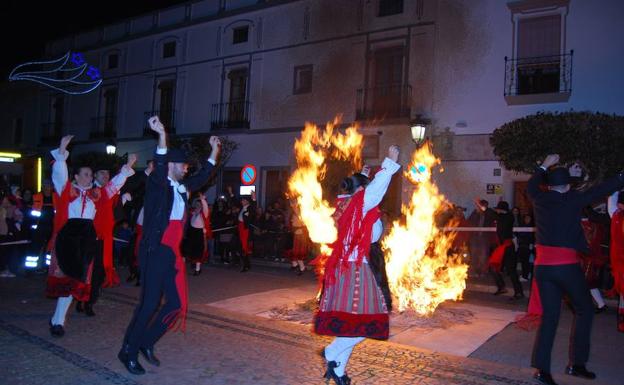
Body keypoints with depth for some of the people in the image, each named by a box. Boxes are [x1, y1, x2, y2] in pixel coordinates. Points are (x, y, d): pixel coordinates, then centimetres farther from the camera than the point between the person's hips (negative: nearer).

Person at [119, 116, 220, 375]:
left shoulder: (182, 187, 13)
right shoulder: (157, 184, -6)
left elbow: (204, 175, 27)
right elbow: (159, 167, -28)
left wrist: (214, 150, 30)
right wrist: (162, 136, -42)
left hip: (173, 252, 8)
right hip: (155, 251, -8)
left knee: (177, 303, 8)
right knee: (149, 303, -3)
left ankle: (146, 342, 24)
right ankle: (129, 351, 14)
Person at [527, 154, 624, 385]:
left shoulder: (540, 198, 6)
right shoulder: (573, 199, -3)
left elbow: (531, 185, 26)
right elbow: (601, 190, 5)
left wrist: (545, 166, 36)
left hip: (542, 266, 4)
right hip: (567, 265, -4)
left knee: (549, 315, 9)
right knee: (584, 310, 15)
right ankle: (576, 364, 14)